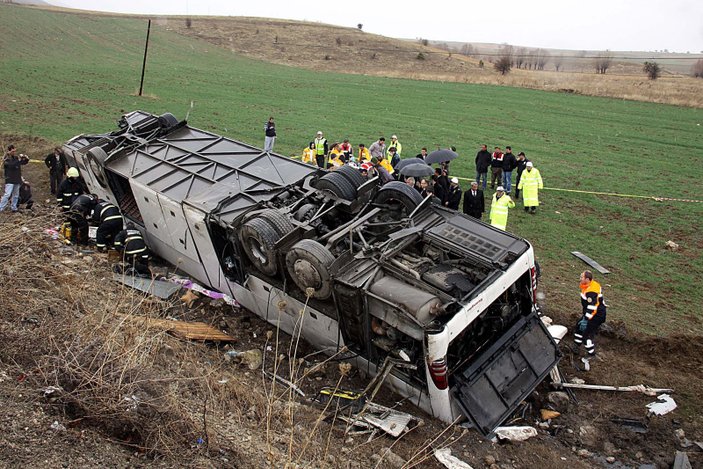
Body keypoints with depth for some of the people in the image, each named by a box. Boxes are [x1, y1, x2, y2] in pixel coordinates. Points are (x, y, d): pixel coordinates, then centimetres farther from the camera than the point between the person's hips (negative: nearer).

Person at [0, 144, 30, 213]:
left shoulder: (16, 158, 9)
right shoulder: (7, 159, -8)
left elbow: (24, 162, 21)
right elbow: (11, 165, -26)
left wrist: (26, 158, 1)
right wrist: (18, 160, -29)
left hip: (17, 180, 6)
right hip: (10, 180, -6)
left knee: (16, 195, 12)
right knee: (7, 194, -14)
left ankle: (14, 208, 21)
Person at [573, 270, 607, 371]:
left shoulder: (591, 292, -30)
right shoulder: (593, 285, 3)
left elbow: (592, 307, -31)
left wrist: (586, 319, -26)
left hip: (596, 316, -11)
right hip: (598, 312, 11)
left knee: (588, 333, -3)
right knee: (579, 326, 18)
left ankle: (591, 354, 10)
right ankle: (577, 345, 32)